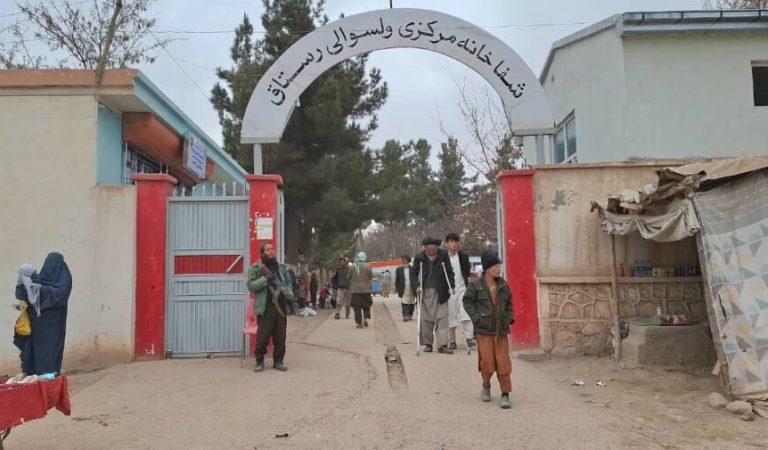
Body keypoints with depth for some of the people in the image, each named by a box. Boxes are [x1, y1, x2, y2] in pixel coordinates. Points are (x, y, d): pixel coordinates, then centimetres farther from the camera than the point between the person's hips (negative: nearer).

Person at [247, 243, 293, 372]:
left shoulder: (282, 268, 16)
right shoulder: (255, 268, 2)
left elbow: (288, 283, 20)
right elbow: (251, 285, -7)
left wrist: (289, 294, 0)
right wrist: (266, 278, -17)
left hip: (281, 307, 4)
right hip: (265, 308, -4)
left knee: (280, 337, 6)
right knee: (262, 336, -2)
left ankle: (278, 361, 18)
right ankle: (259, 361, 13)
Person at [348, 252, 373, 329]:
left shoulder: (352, 266, -3)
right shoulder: (367, 266, -6)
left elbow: (349, 277, 3)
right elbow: (371, 276, 0)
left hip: (355, 290, 0)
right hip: (365, 289, 0)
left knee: (357, 307, 5)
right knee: (366, 305, 16)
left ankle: (360, 323, 3)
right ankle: (365, 318, -2)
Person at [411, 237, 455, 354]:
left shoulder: (444, 255, -1)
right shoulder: (419, 258, -2)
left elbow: (450, 272, 2)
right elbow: (413, 274, 2)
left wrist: (451, 287, -9)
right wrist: (416, 287, -14)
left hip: (440, 292, -1)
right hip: (425, 292, 1)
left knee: (442, 318, -5)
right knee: (426, 319, 6)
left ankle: (442, 345, -4)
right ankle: (428, 344, 18)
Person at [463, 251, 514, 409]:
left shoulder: (503, 285, 7)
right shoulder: (476, 285, -6)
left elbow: (509, 303, 17)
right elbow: (468, 302, -1)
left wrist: (509, 318, 4)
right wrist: (476, 318, -10)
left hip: (500, 329, 3)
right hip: (484, 330, -3)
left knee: (503, 362, 0)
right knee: (487, 361, -2)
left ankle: (505, 394, 8)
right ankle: (486, 386, 26)